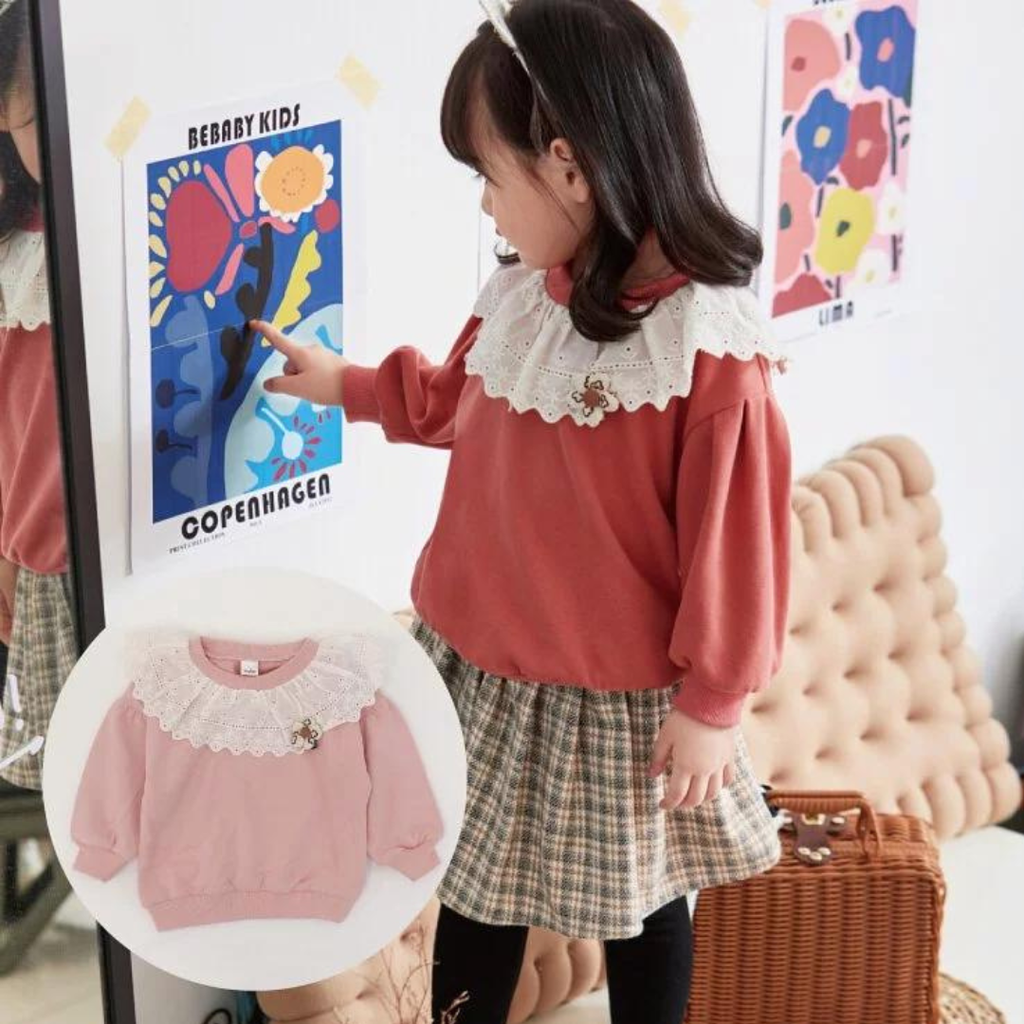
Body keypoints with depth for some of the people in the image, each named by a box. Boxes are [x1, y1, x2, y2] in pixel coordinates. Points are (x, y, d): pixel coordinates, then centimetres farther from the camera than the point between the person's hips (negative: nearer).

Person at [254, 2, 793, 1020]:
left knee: (636, 907, 15)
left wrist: (711, 702, -14)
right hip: (484, 672, 6)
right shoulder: (517, 296, -2)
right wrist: (346, 384, 23)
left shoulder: (711, 344, -24)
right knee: (476, 888, 20)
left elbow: (736, 541, -19)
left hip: (620, 702, -6)